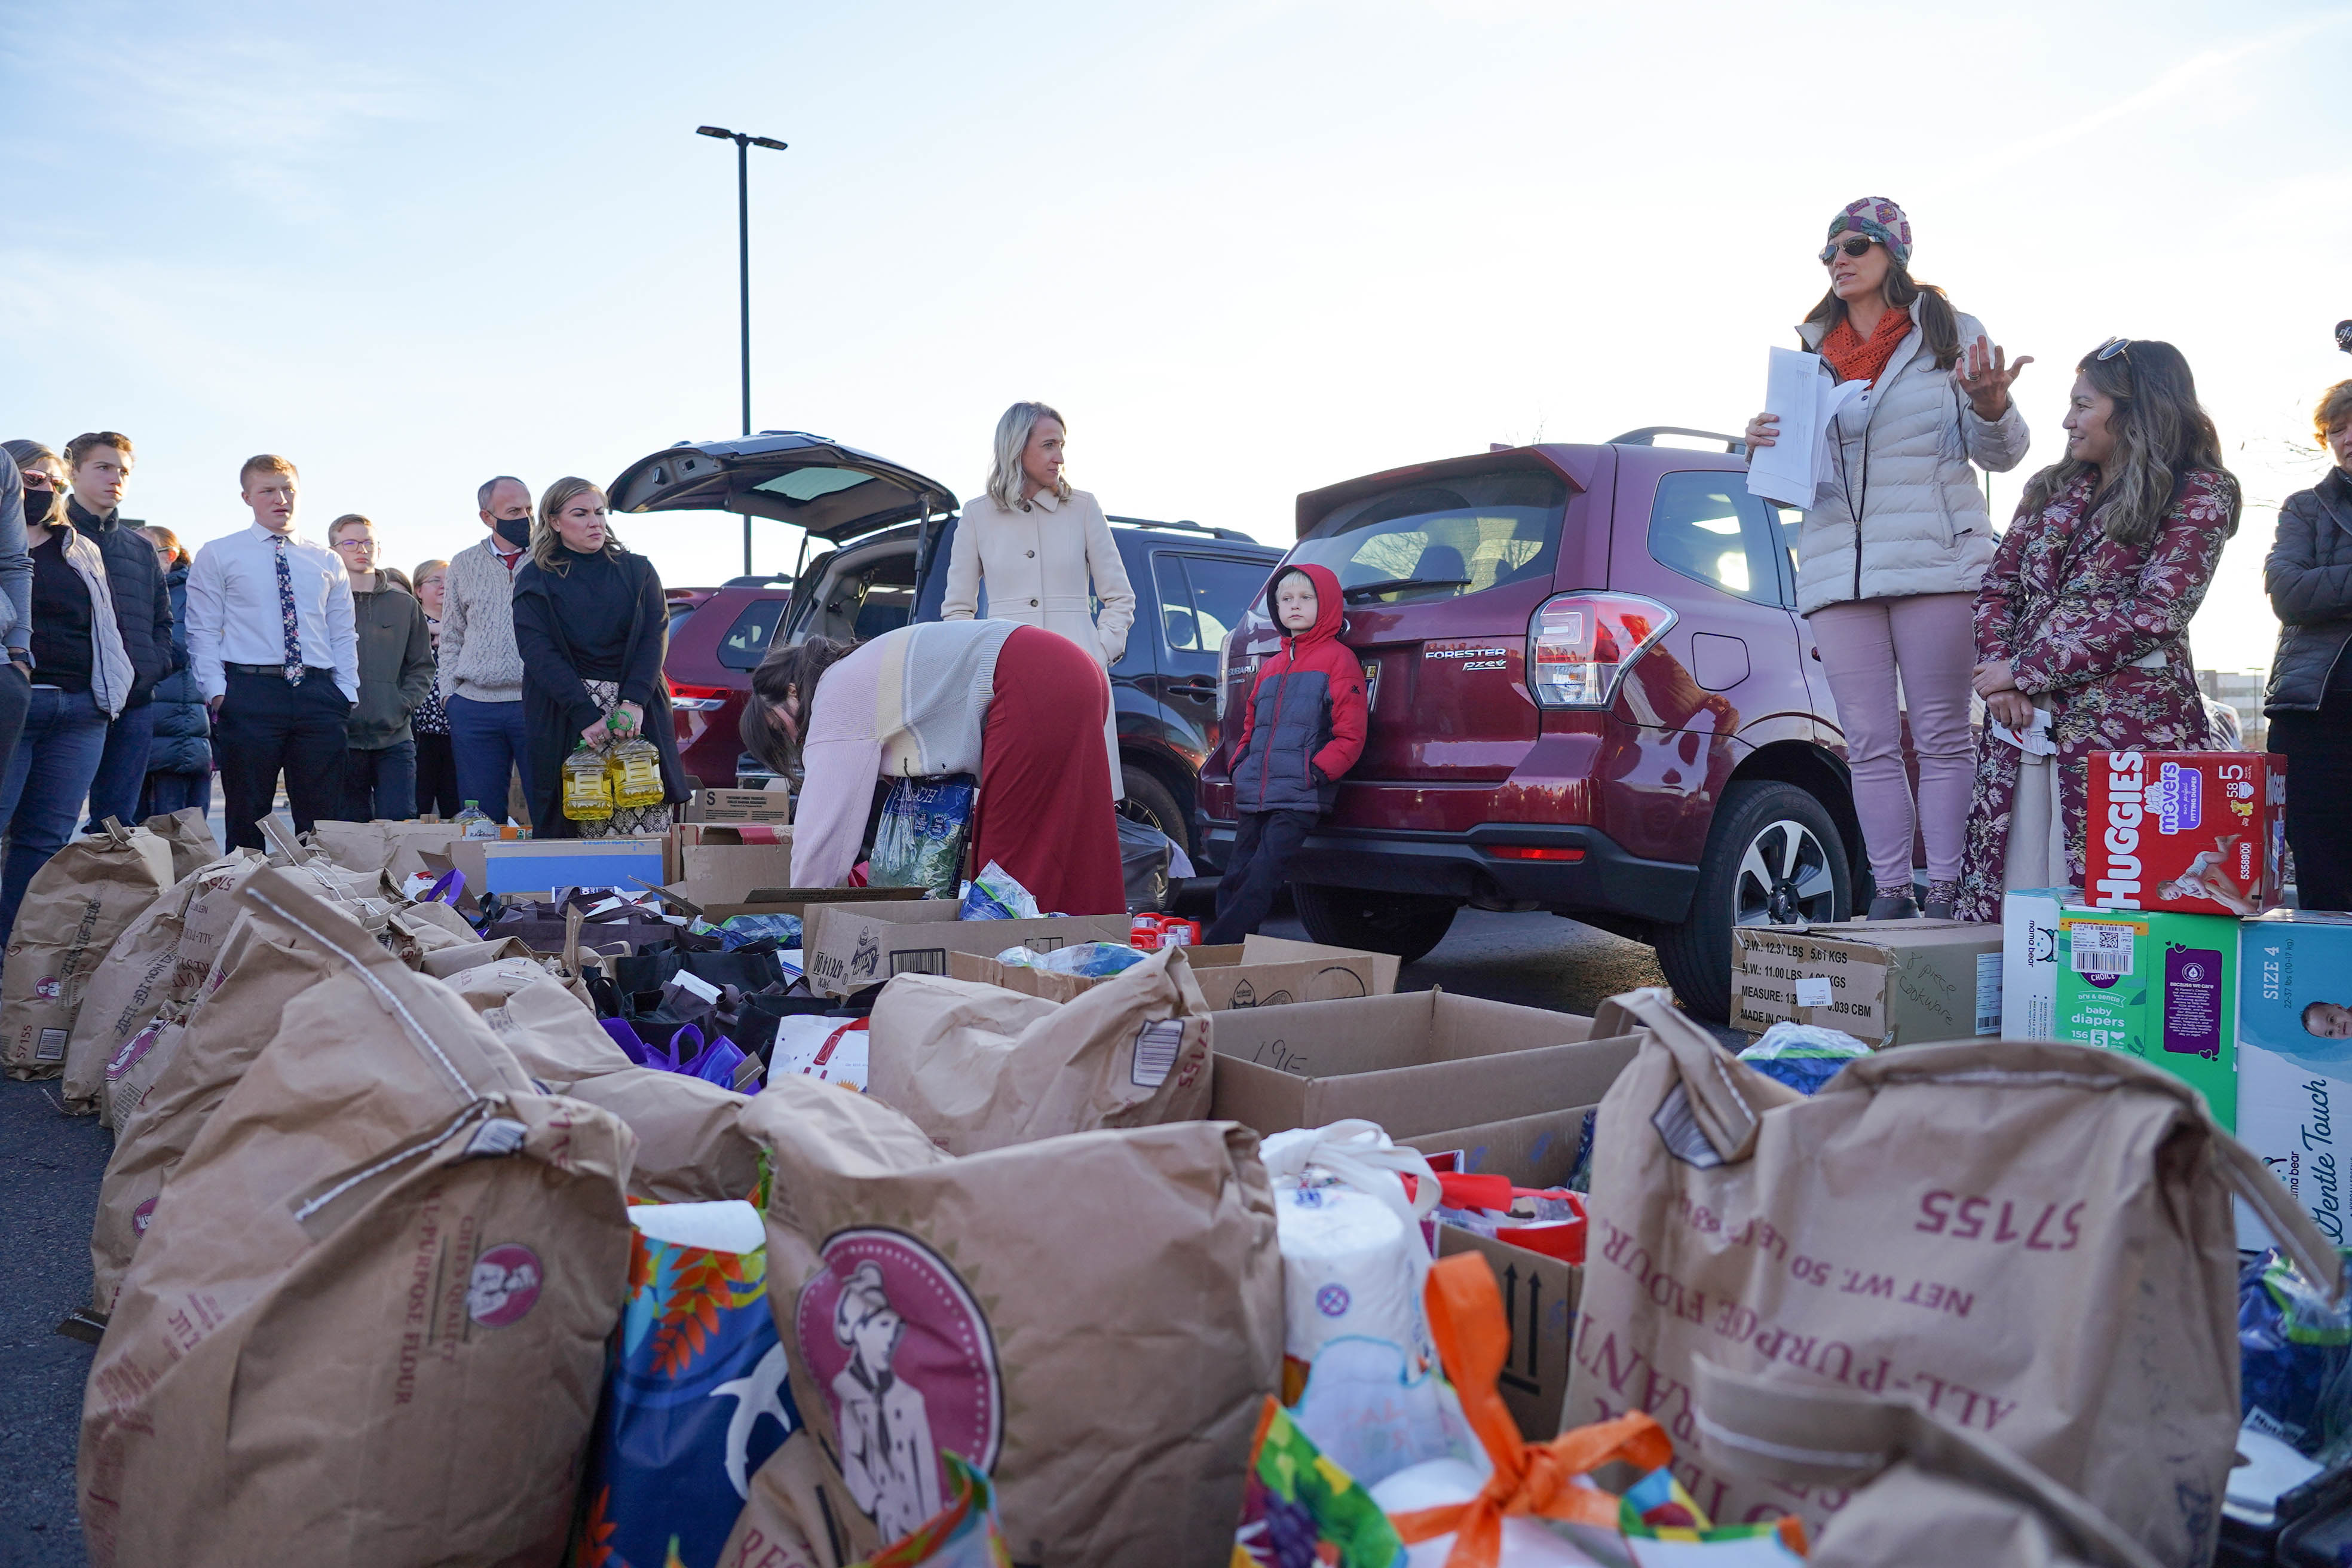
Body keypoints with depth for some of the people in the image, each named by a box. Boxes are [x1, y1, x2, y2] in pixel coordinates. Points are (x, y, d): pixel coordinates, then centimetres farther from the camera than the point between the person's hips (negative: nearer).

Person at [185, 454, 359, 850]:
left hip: (319, 696, 2)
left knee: (324, 817, 2)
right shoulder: (217, 556, 8)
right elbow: (203, 631, 3)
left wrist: (348, 694, 4)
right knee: (248, 816, 2)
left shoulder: (327, 561, 15)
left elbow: (344, 635, 14)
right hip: (250, 694, -2)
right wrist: (217, 692, -8)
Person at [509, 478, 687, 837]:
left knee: (651, 829, -8)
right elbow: (538, 652, -3)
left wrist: (634, 701, -14)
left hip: (638, 707, 1)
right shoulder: (535, 580, 8)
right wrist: (585, 714, -16)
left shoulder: (637, 571, 13)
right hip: (564, 715, -1)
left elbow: (655, 636, 2)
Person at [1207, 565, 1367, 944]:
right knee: (1235, 879, 6)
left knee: (1261, 880, -13)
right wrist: (1240, 762, 14)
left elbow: (1350, 735, -5)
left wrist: (1317, 772, -15)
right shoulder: (1271, 666, 22)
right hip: (1255, 796, 7)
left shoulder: (1337, 658, 1)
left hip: (1299, 798, -7)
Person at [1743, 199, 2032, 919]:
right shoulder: (1811, 348, 16)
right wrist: (1762, 450, -5)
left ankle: (1945, 891, 2)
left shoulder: (1950, 332, 7)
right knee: (1870, 745, 3)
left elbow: (2000, 454, 4)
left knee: (1942, 737, -2)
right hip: (1837, 570, 3)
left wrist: (1989, 407, -18)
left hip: (1937, 563, -3)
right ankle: (1890, 891, 8)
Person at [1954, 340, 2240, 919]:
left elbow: (2155, 613, -10)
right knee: (2002, 908, 3)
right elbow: (1997, 588, 14)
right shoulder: (2054, 488, 19)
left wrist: (2026, 670, -12)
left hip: (2129, 723, -6)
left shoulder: (2199, 494, 0)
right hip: (2022, 721, 6)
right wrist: (1998, 670, -5)